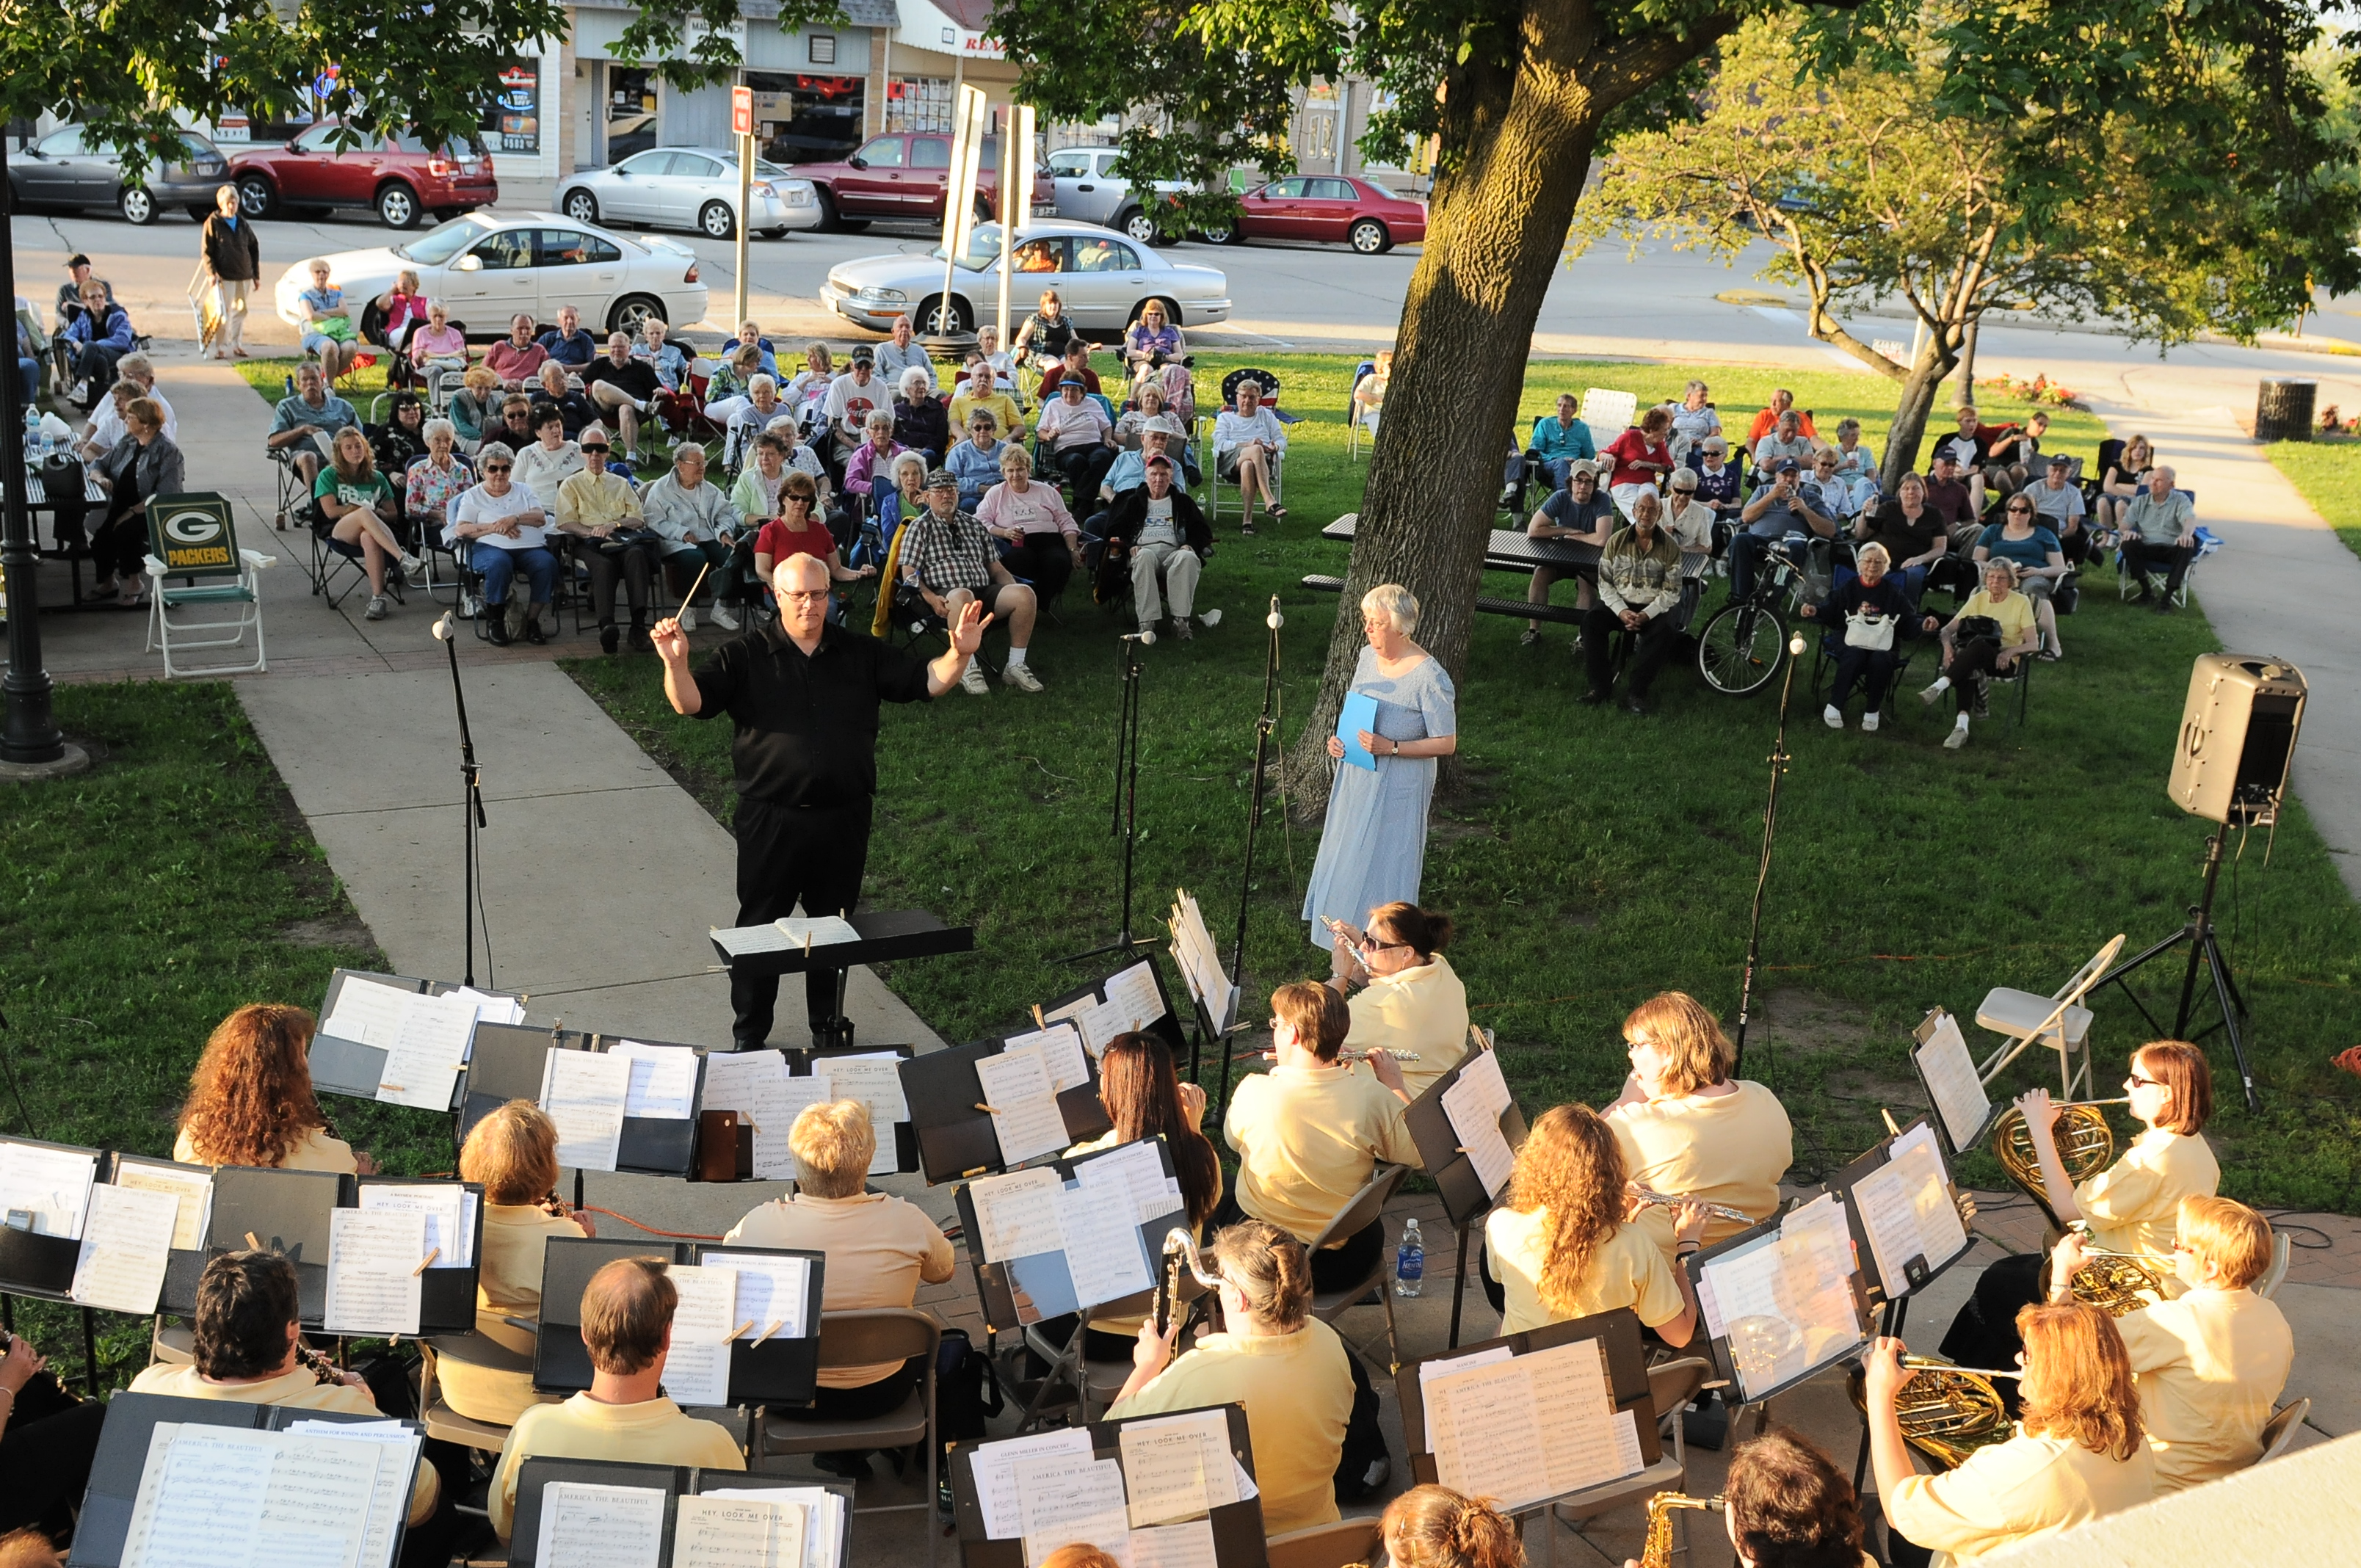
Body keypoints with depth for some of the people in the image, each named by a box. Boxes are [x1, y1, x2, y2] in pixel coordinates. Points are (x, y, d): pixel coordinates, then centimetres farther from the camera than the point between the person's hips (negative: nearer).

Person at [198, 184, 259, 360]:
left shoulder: (242, 223, 10)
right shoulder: (213, 223, -3)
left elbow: (254, 247, 16)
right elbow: (206, 251, -5)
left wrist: (256, 273, 13)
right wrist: (211, 273, -16)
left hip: (244, 276, 5)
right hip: (224, 277, -5)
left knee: (240, 312, 11)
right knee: (224, 314, -6)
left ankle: (237, 344, 24)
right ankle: (221, 348, -1)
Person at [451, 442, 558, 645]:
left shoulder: (523, 491, 25)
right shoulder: (473, 496, 17)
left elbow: (541, 518, 8)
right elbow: (460, 529, 2)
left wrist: (515, 519, -10)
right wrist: (494, 527, -9)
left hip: (530, 547, 2)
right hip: (490, 547, -2)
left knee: (548, 563, -31)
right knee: (499, 564, -39)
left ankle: (532, 620, -20)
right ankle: (494, 619, -19)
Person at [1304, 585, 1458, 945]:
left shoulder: (1430, 678, -21)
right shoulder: (1368, 657, 1)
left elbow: (1447, 743, -18)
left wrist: (1391, 747, -26)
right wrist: (1339, 739, -2)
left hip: (1399, 786, -8)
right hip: (1357, 778, 8)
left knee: (1381, 866, 2)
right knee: (1345, 858, 17)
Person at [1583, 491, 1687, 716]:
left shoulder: (1670, 547, -3)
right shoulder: (1617, 541, 2)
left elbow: (1671, 592, -6)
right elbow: (1605, 582, -1)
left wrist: (1646, 615, -20)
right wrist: (1621, 611, -17)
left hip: (1656, 607, -2)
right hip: (1620, 603, 2)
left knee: (1665, 631, -32)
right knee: (1591, 621, -25)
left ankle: (1635, 693, -26)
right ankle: (1601, 686, -18)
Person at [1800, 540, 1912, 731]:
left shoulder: (1893, 592, 13)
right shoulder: (1848, 587, 12)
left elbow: (1909, 621, 11)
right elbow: (1830, 612, 9)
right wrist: (1815, 611, -12)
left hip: (1883, 645, 0)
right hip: (1851, 642, 0)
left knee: (1880, 661, -35)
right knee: (1854, 657, -37)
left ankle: (1872, 713, -18)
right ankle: (1834, 707, -28)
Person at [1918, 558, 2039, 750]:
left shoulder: (2021, 602, 3)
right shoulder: (1978, 599, 12)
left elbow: (2033, 643, -4)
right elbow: (1948, 629, 6)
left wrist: (2010, 651, -24)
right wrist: (1947, 646, -17)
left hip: (2004, 660, -3)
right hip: (1976, 657, 3)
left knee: (1978, 646, -39)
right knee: (1968, 668, -37)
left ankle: (1938, 687, -50)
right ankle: (1962, 725, -49)